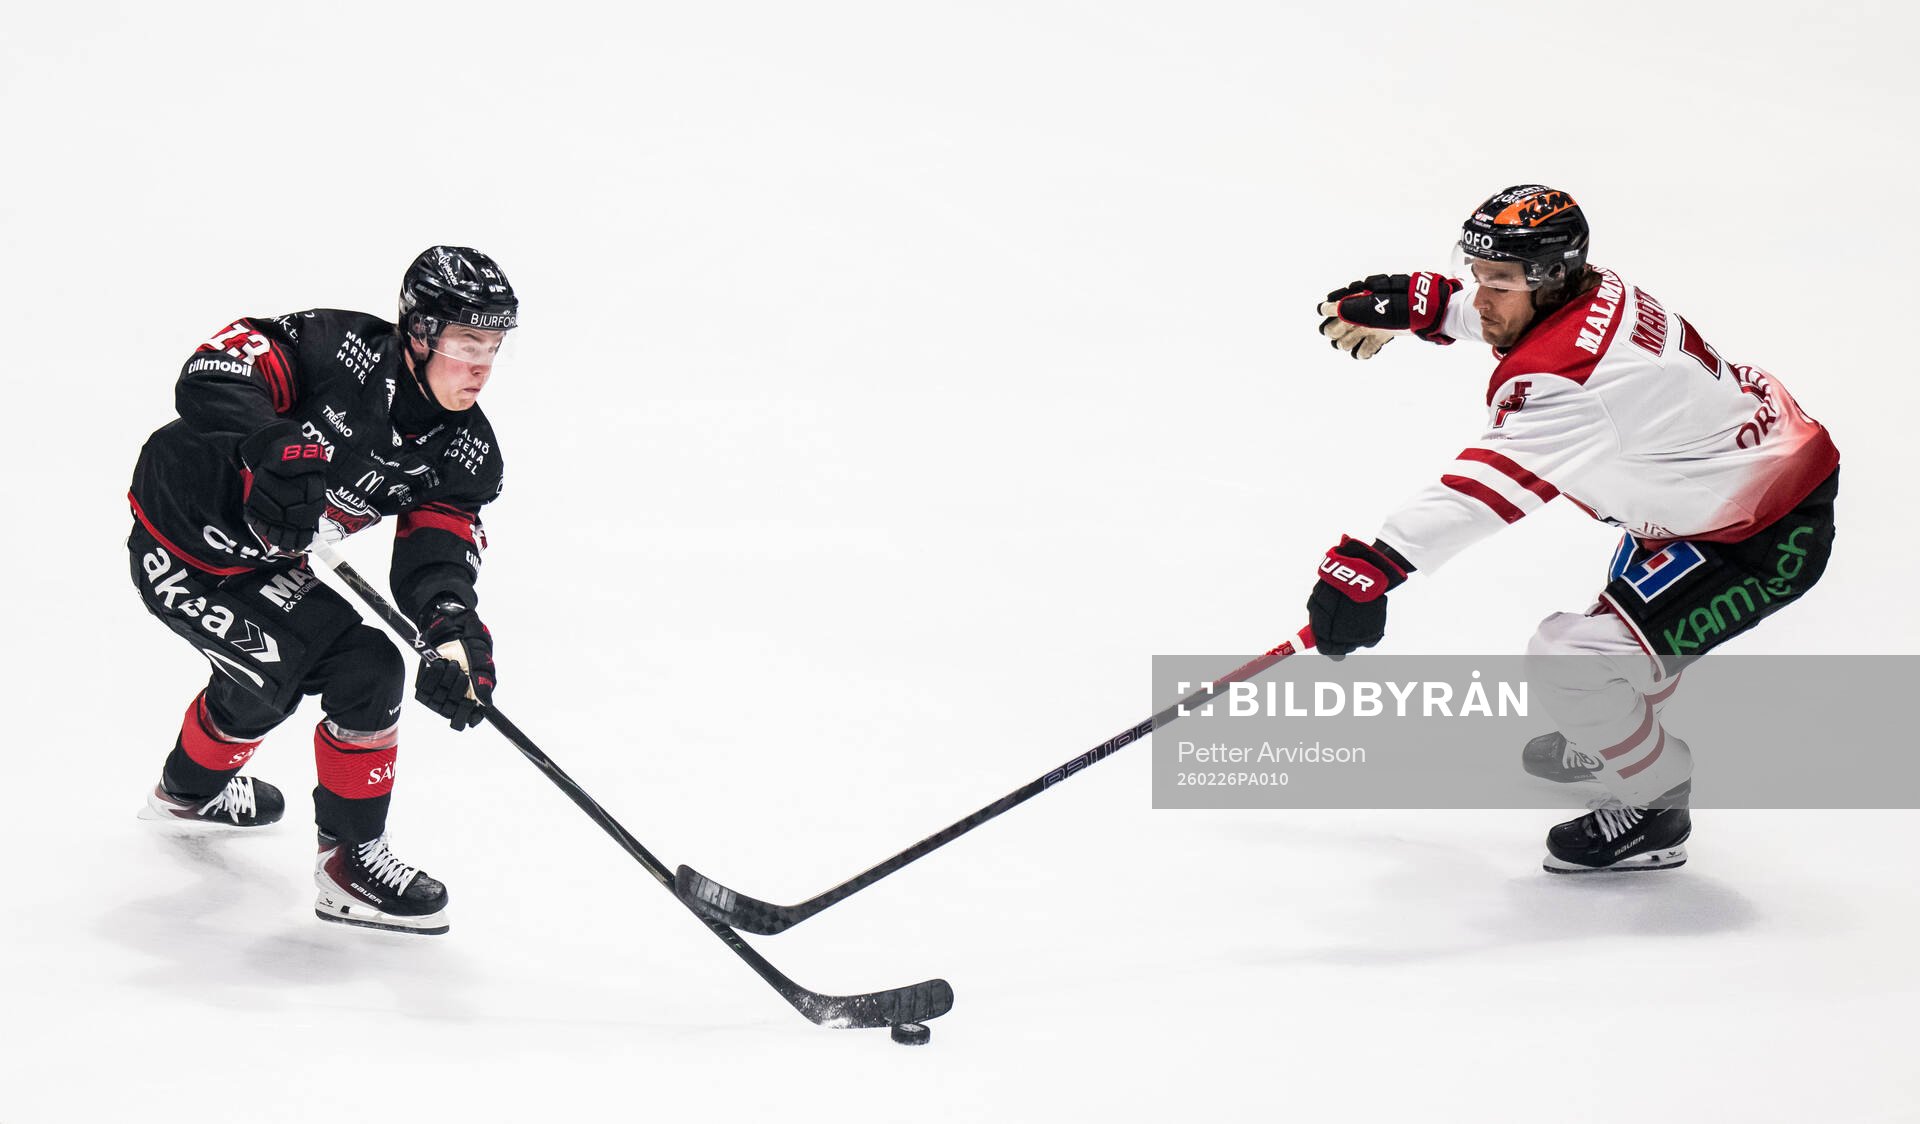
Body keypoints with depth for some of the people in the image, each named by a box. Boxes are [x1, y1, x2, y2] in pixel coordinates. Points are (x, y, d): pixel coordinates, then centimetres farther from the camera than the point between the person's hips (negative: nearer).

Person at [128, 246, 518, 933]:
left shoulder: (467, 452, -10)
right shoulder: (341, 349, -28)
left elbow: (437, 551, -19)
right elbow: (211, 374, -37)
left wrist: (455, 631, -40)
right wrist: (268, 446, -55)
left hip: (271, 565, 7)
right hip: (182, 548, -7)